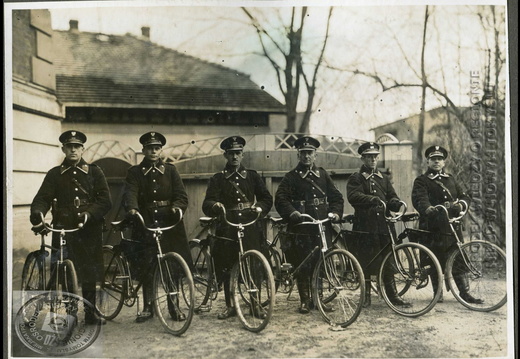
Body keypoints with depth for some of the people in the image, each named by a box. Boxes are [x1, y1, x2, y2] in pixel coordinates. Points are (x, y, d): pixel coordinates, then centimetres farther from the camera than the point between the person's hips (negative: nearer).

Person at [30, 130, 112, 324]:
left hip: (89, 230, 0)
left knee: (89, 274, 6)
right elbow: (42, 198, -1)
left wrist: (88, 214, -17)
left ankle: (90, 314, 19)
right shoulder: (54, 174, 9)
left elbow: (105, 201, -1)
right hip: (63, 229, 0)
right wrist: (37, 212, -23)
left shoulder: (94, 172, 7)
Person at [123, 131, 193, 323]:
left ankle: (173, 306, 16)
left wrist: (177, 207, -21)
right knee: (147, 269, 2)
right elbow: (130, 193, -9)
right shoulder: (135, 172, 8)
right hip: (145, 226, 0)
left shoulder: (170, 170, 10)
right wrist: (131, 208, -30)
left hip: (170, 224, 1)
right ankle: (148, 307, 15)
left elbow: (181, 194, 1)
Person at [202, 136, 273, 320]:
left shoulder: (252, 176, 14)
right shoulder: (218, 179, 9)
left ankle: (256, 304, 15)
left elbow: (267, 198, 13)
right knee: (226, 268, 3)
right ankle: (229, 305, 19)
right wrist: (215, 205, -24)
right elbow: (207, 204, -2)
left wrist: (260, 207, -7)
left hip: (251, 227, 1)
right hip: (227, 228, 0)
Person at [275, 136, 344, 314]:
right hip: (301, 228, -3)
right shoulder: (291, 177, 5)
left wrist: (336, 212, -2)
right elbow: (280, 198, -6)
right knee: (303, 266, -1)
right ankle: (304, 301, 11)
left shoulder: (322, 174, 16)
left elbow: (336, 196, 16)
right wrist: (292, 212, -23)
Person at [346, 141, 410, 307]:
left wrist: (395, 202, -11)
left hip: (384, 224, 4)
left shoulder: (384, 178, 20)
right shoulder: (355, 178, 4)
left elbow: (392, 197, 14)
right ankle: (366, 296, 14)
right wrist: (372, 199, -30)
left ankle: (392, 295, 15)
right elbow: (353, 196, -14)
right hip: (365, 226, -4)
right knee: (365, 263, 2)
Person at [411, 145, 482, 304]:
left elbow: (464, 197, 13)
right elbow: (419, 199, -16)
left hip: (453, 225, 5)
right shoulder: (421, 181, 2)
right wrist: (428, 209, -38)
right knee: (437, 261, 0)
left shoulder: (451, 179, 20)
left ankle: (465, 293, 14)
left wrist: (460, 204, -11)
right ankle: (437, 293, 14)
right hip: (434, 228, -4)